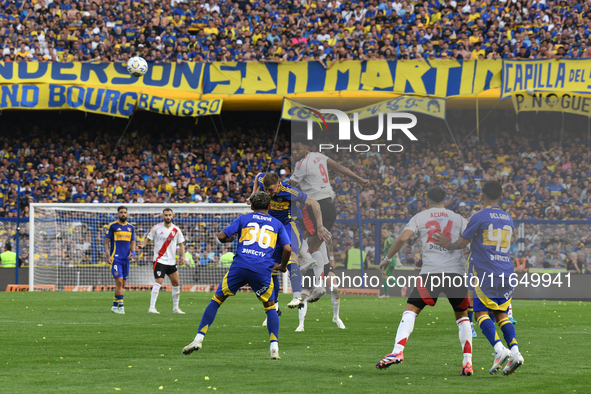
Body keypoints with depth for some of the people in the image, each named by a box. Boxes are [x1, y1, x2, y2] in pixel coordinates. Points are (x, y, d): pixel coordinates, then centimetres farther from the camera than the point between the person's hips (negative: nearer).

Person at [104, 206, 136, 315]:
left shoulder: (130, 227, 14)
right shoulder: (112, 226, 0)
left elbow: (132, 242, 19)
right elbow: (106, 242, -1)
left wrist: (132, 252, 0)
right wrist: (108, 255, -12)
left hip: (126, 259, 5)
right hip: (115, 258, -5)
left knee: (122, 284, 6)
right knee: (119, 281, -16)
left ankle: (115, 306, 15)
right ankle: (121, 306, -13)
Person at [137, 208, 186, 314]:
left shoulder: (176, 230, 4)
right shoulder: (156, 228, -4)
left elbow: (181, 244, 10)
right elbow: (148, 239, 3)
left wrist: (183, 256, -4)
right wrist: (142, 245, -17)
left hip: (171, 261, 5)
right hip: (159, 260, -5)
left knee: (176, 283, 9)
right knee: (159, 281, -18)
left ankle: (175, 307, 22)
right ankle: (152, 307, -18)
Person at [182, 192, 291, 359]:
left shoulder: (244, 218, 17)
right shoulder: (277, 224, 19)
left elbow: (221, 236, 10)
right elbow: (287, 249, 8)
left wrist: (229, 239, 34)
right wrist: (282, 266, 26)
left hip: (240, 266, 0)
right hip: (263, 270, 0)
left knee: (216, 300, 12)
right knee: (270, 307, 18)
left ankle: (198, 339, 6)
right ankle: (274, 348, 4)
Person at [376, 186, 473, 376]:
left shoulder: (420, 217, 14)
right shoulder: (457, 218, 17)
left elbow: (403, 238, 1)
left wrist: (387, 259, 12)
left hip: (430, 271, -2)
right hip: (456, 272, 2)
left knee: (410, 310, -1)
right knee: (462, 316, 16)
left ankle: (397, 351, -21)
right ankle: (467, 363, 8)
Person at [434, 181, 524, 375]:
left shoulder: (479, 217, -4)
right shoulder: (508, 219, 16)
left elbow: (462, 243, -1)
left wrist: (448, 244, 20)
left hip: (486, 273, -6)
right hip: (506, 272, 6)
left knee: (481, 312, -1)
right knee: (501, 314, 11)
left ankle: (499, 349, -20)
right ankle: (514, 351, -7)